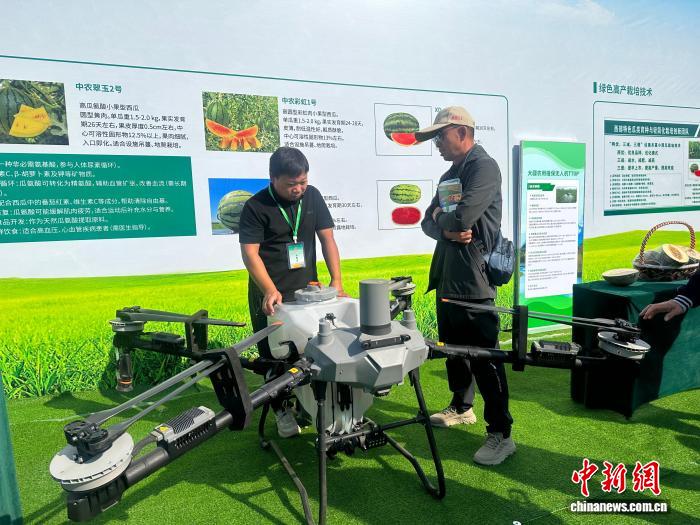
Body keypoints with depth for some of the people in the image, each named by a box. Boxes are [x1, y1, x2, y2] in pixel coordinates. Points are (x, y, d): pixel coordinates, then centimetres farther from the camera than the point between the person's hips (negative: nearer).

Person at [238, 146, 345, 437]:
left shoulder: (312, 196, 1)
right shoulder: (256, 207, -12)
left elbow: (327, 238, 1)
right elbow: (250, 253, -14)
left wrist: (336, 280, -7)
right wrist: (270, 291, -23)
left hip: (308, 289, 4)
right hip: (270, 295, -3)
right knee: (274, 355, 3)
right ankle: (281, 410, 21)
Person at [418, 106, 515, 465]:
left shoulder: (484, 167, -11)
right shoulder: (450, 174, 16)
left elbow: (463, 217, -24)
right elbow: (428, 222, 12)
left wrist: (441, 217, -3)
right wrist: (447, 231, -9)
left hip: (474, 279, -9)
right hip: (447, 277, 9)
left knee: (484, 355, -3)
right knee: (453, 346, 19)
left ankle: (500, 433, 9)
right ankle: (461, 407, 37)